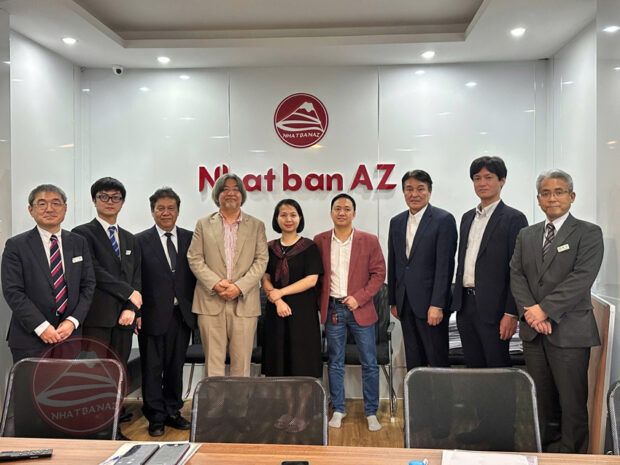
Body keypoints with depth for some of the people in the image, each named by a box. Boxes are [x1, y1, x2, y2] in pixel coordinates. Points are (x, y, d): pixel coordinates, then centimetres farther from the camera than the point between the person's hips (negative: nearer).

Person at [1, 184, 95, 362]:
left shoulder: (79, 243, 9)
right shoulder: (16, 246, -1)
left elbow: (88, 285, 7)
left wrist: (73, 321, -6)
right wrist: (41, 327, -14)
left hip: (70, 334, 3)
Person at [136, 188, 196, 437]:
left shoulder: (190, 238, 6)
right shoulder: (141, 241, 0)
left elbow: (196, 274, 5)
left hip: (182, 314, 3)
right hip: (154, 314, -2)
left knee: (176, 366, 13)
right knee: (152, 368, 6)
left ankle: (173, 411, 27)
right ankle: (156, 417, 18)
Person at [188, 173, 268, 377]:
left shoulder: (257, 226, 10)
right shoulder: (204, 224, 10)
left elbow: (261, 261, 2)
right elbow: (194, 259, 4)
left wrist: (239, 286, -10)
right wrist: (216, 283, -10)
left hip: (244, 303, 0)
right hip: (211, 301, 0)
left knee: (241, 364, 3)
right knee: (213, 362, 3)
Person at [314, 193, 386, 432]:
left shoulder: (369, 241, -2)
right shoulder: (320, 241, 3)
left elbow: (378, 273, -2)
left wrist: (359, 298, -12)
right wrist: (321, 303, 0)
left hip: (360, 309, -1)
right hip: (332, 309, 1)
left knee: (369, 364, 5)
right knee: (335, 363, 10)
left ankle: (371, 412, 18)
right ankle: (338, 410, 23)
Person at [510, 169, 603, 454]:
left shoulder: (588, 233, -2)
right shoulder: (526, 235, 13)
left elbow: (581, 278, -13)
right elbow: (516, 275, 6)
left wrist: (545, 309, -17)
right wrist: (529, 310, -9)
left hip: (569, 331, -4)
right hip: (533, 330, 4)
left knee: (572, 403, 2)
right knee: (541, 399, 13)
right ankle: (545, 450, 27)